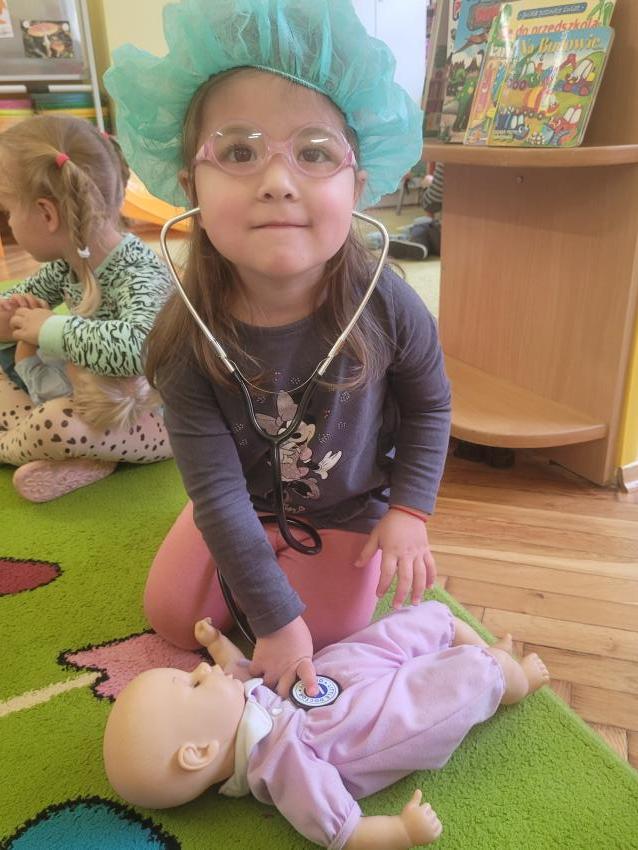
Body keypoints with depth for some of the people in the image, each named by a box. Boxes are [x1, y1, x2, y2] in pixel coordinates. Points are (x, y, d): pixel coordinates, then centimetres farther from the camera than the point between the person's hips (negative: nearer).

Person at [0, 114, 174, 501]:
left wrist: (50, 330, -35)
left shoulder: (138, 275, -29)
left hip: (150, 418, -9)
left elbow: (137, 347, -51)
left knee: (56, 423, -35)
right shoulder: (68, 261, -4)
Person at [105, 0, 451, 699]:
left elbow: (429, 404, -8)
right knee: (171, 615, 8)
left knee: (329, 636, 2)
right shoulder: (188, 339, -29)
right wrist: (274, 615, -25)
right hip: (243, 503, 1)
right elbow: (216, 488, -26)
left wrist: (409, 511, -14)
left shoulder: (385, 306, -28)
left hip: (348, 506, 0)